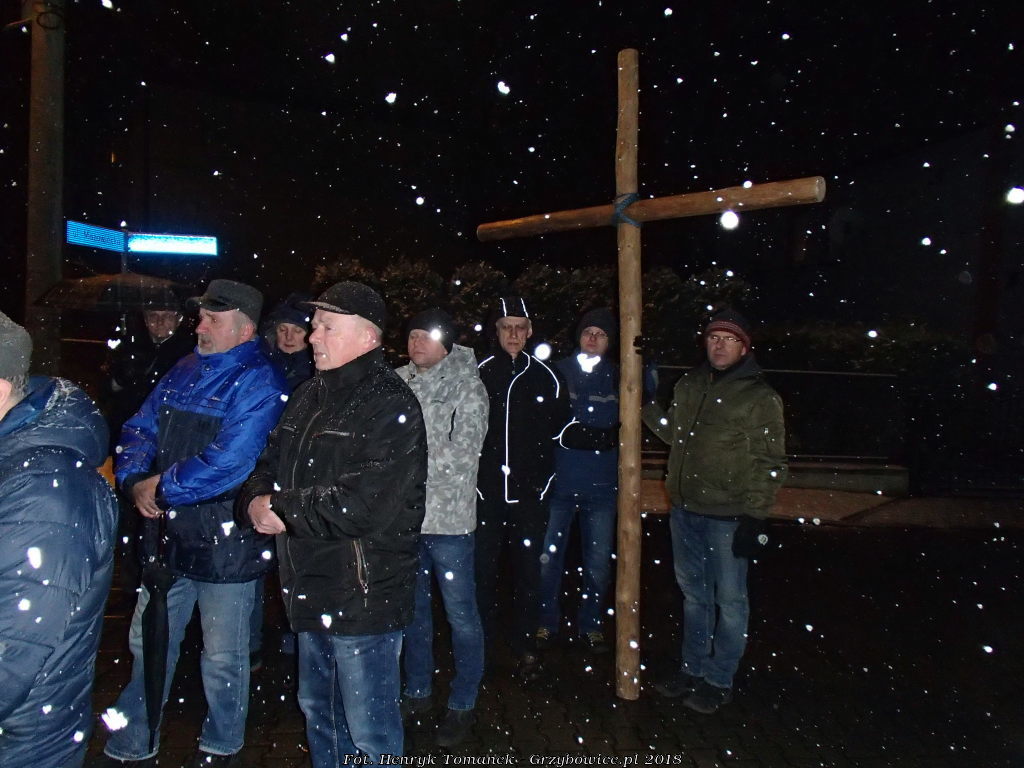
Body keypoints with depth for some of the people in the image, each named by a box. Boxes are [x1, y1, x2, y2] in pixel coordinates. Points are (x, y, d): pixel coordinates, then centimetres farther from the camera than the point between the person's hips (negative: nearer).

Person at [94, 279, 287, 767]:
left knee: (222, 657, 12)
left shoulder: (258, 383, -16)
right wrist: (134, 481, -8)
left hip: (225, 542, -6)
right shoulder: (185, 370, 8)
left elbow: (229, 464, -25)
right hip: (166, 534, 7)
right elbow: (140, 430, 10)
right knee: (147, 645, 19)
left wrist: (162, 488, -15)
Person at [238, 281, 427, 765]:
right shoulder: (310, 396, 11)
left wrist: (282, 509, -16)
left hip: (364, 598, -8)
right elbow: (270, 466, 14)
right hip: (312, 592, 9)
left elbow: (362, 505, -26)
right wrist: (255, 501, -9)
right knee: (317, 711, 25)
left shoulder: (391, 407, -16)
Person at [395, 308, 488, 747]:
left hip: (447, 516, -4)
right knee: (412, 608, 18)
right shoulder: (399, 382, 6)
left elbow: (463, 452, -14)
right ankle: (417, 691, 36)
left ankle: (462, 704, 22)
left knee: (461, 615, 5)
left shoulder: (467, 387, -5)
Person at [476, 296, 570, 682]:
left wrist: (543, 477, 6)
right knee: (483, 570, 8)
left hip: (529, 492, 0)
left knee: (528, 571, 8)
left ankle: (525, 646, 23)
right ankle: (481, 642, 25)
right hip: (487, 491, 0)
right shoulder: (479, 375, 1)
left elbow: (560, 429, 10)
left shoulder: (546, 378, 2)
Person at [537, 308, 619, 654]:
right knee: (548, 557, 7)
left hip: (601, 485, 1)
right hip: (560, 482, -1)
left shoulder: (618, 376, 6)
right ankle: (547, 623, 25)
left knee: (598, 563, 10)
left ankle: (590, 625, 28)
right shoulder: (558, 371, 4)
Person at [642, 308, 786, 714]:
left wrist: (754, 517, -14)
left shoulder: (760, 397, -8)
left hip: (728, 516, -6)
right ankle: (693, 668, 34)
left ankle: (719, 680, 23)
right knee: (693, 593, 18)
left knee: (729, 599, 6)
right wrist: (646, 403, 9)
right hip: (685, 509, 6)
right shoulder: (688, 385, 9)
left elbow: (769, 464, -9)